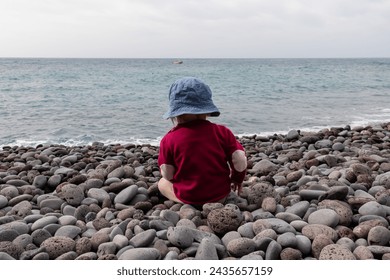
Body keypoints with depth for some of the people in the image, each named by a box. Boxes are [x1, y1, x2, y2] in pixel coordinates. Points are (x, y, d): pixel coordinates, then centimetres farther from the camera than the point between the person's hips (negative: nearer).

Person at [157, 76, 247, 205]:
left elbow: (167, 176, -11)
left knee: (162, 183, 24)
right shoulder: (222, 132, -8)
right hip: (220, 195, 4)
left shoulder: (169, 139, -13)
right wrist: (238, 179, 14)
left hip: (187, 198, -3)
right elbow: (240, 162, -7)